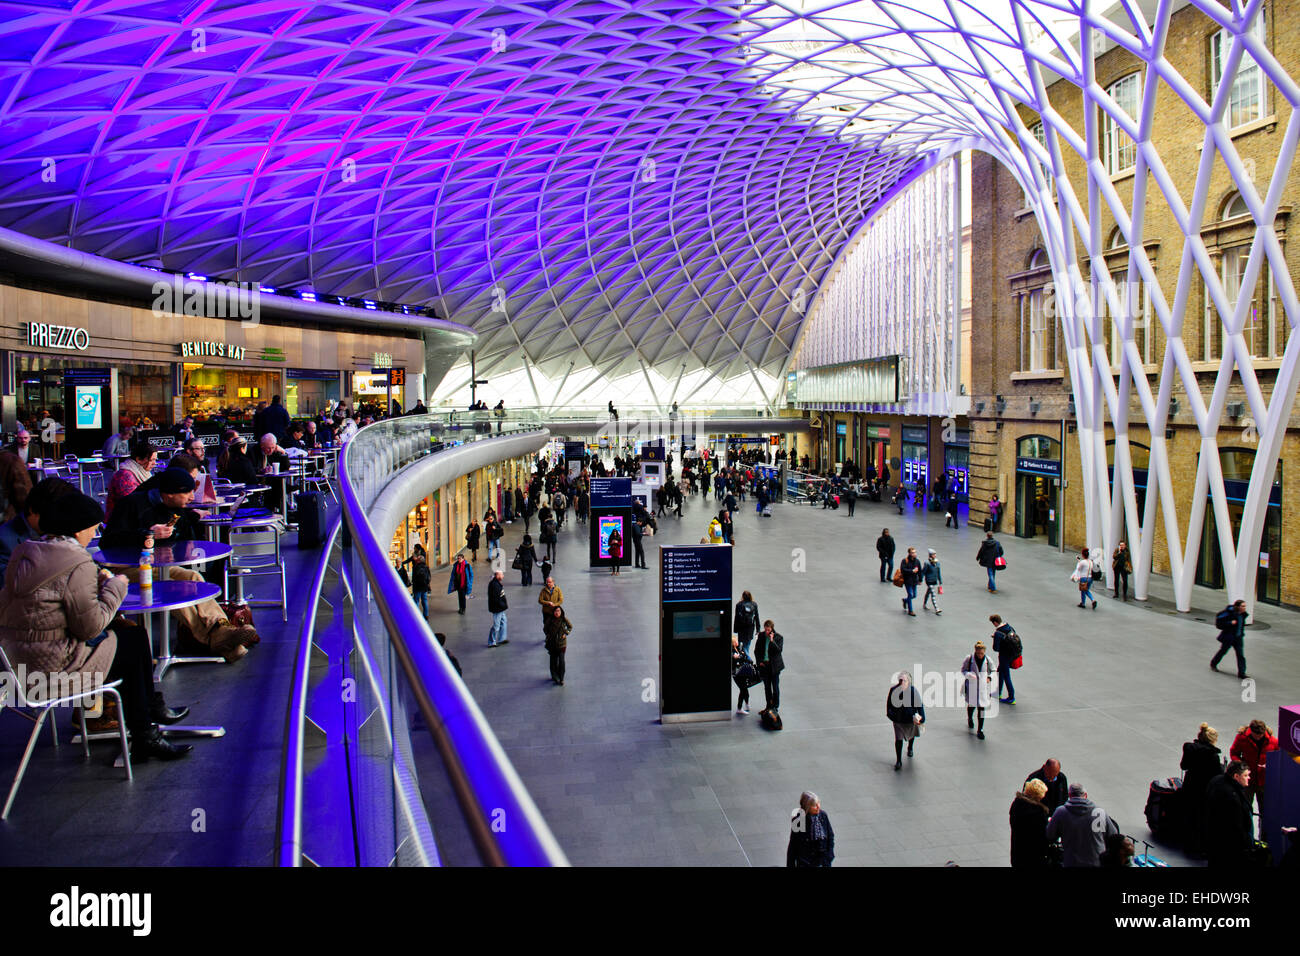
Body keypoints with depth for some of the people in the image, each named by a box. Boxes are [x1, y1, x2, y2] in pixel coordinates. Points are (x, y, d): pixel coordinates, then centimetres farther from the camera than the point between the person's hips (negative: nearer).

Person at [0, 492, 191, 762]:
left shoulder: (24, 552, 7)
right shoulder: (78, 565, -21)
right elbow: (91, 626, -18)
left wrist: (96, 582, 11)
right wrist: (115, 587, -5)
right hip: (54, 665, -9)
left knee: (123, 630, 18)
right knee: (135, 640, 9)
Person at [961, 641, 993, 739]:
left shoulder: (987, 660, -4)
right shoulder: (969, 658, -10)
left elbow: (992, 671, 10)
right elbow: (963, 670, -2)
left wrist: (989, 678, -9)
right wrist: (969, 675, -22)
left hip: (983, 687, 1)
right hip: (971, 686, -1)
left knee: (981, 707, 0)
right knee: (971, 704, 13)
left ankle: (980, 730, 10)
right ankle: (970, 718, 48)